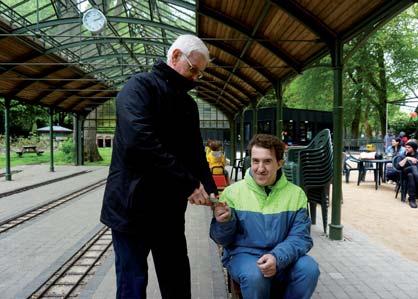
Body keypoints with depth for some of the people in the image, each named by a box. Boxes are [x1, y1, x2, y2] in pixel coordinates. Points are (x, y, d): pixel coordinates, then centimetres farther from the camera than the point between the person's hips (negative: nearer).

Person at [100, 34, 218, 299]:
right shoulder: (140, 86, -10)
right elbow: (140, 141, -25)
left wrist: (210, 190, -5)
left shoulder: (188, 104, 14)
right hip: (133, 206, -7)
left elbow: (196, 154, 13)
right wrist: (189, 183, -22)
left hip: (170, 210, 7)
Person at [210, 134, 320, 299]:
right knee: (255, 276, -33)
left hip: (283, 256, 2)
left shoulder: (296, 194, 0)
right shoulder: (233, 192, -4)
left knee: (309, 269, -25)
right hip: (244, 254, -2)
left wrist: (278, 257, -25)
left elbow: (301, 237, -5)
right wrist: (224, 222, -24)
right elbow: (223, 240, 1)